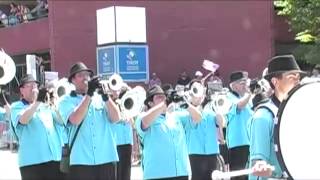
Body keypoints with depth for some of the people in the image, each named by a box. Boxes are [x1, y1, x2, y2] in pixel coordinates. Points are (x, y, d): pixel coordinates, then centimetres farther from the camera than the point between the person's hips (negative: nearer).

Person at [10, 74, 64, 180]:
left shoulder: (46, 105, 19)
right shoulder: (17, 106, 6)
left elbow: (62, 121, 11)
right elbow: (23, 120, -15)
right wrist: (37, 101, -20)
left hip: (55, 159, 5)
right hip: (32, 161, -5)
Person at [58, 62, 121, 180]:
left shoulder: (99, 98, 12)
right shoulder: (66, 100, 3)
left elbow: (116, 118, 0)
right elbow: (75, 120, -15)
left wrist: (105, 96, -13)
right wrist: (89, 94, -16)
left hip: (106, 159, 3)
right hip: (81, 160, -3)